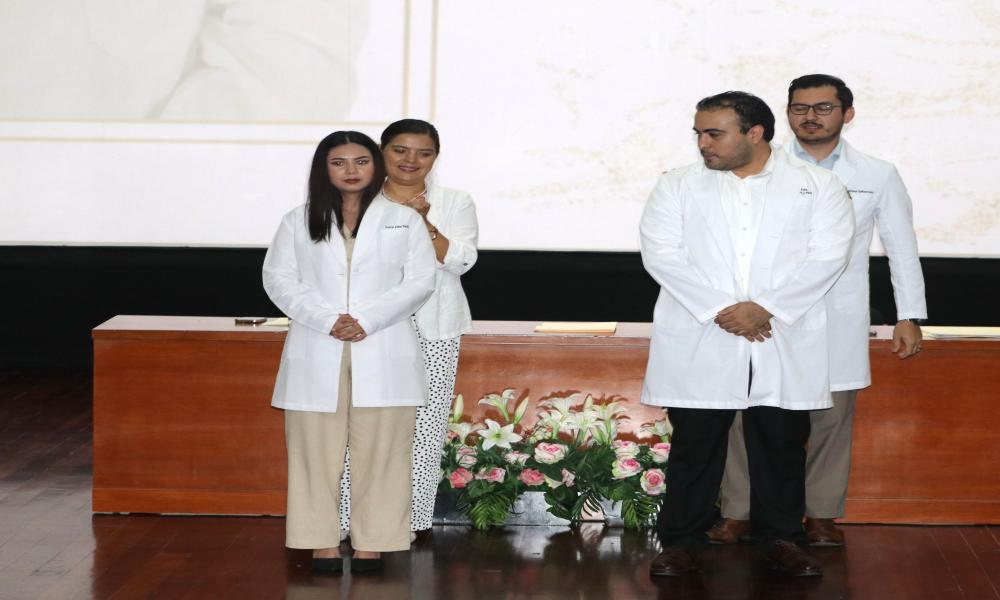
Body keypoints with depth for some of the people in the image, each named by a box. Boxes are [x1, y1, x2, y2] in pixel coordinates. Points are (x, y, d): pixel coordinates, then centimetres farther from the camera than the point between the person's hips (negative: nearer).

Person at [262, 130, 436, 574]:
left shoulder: (404, 220, 8)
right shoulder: (298, 222, 10)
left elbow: (420, 281, 1)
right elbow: (278, 278, 3)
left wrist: (366, 320, -12)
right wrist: (327, 320, -12)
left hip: (382, 352, -1)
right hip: (316, 352, 1)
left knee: (379, 450, -2)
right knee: (316, 450, 0)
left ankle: (372, 542, 3)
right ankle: (323, 541, 5)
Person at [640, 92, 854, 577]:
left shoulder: (817, 185, 4)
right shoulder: (678, 186, 6)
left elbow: (827, 257, -5)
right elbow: (661, 253, -4)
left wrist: (764, 309, -14)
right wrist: (720, 310, -14)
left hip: (784, 343, 0)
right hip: (698, 344, 0)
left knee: (783, 445, 6)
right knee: (694, 445, 4)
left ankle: (781, 538, 20)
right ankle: (681, 540, 14)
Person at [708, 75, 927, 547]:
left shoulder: (877, 177, 8)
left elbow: (902, 248, 11)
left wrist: (909, 317, 6)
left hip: (837, 324, 1)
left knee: (832, 418, 4)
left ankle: (821, 514, 16)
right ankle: (739, 513, 7)